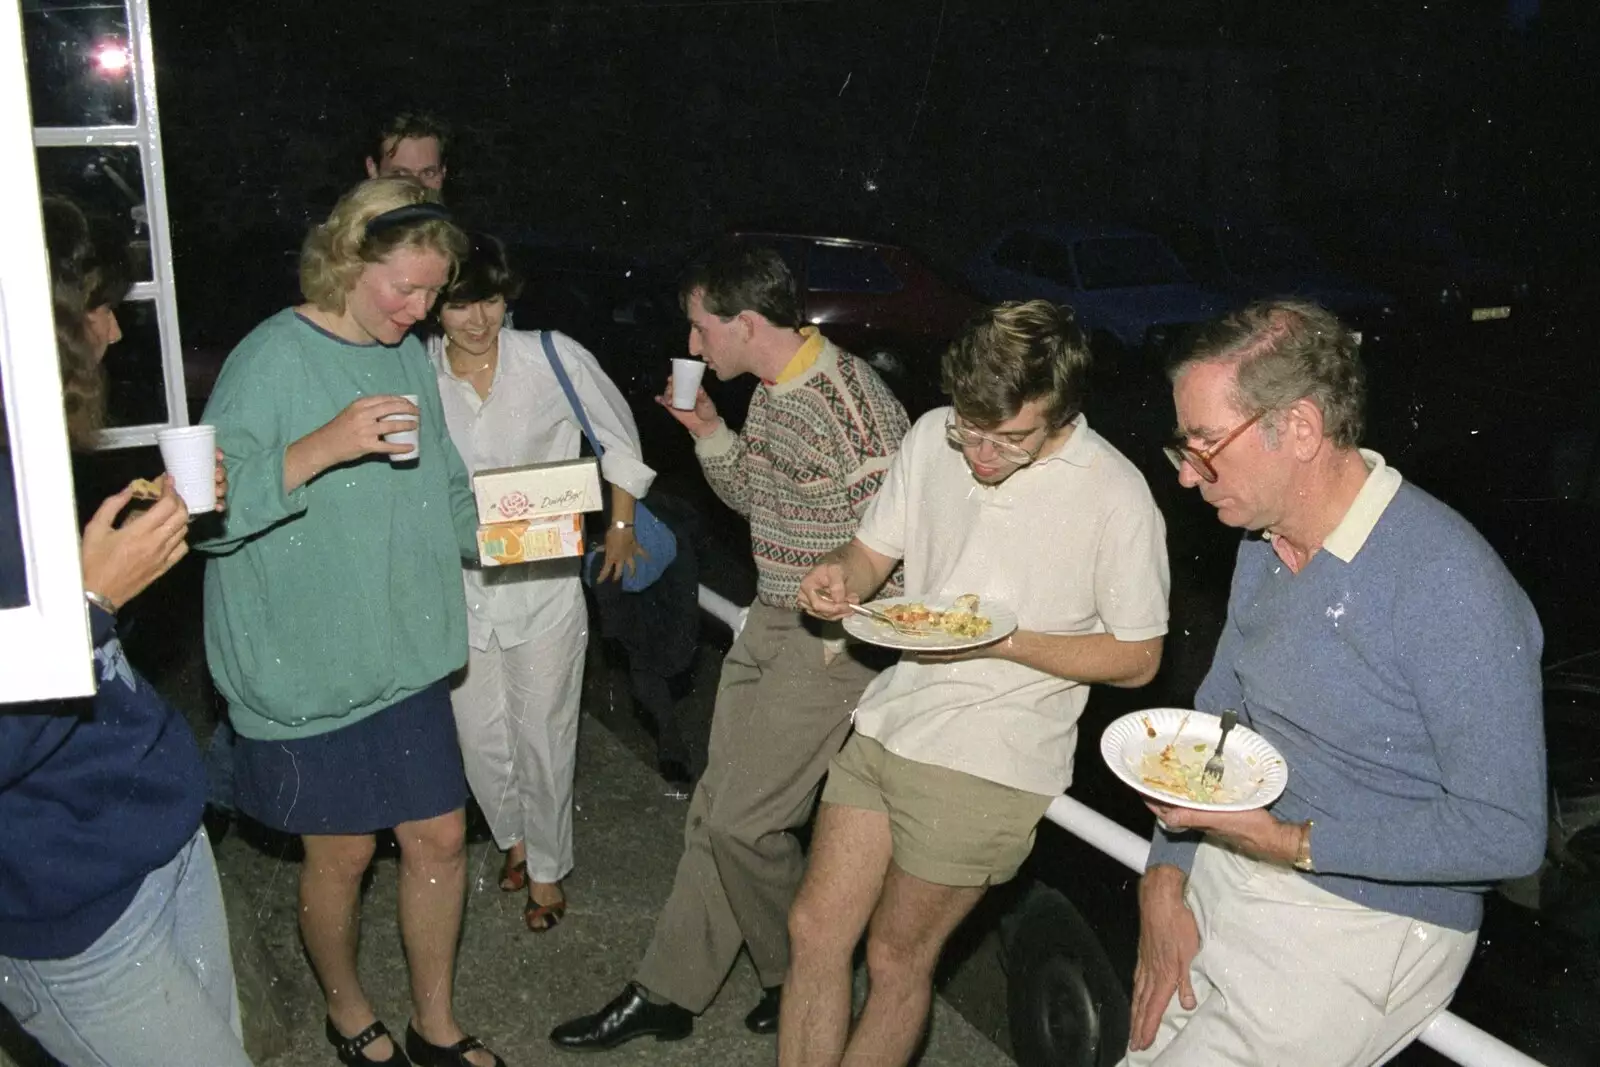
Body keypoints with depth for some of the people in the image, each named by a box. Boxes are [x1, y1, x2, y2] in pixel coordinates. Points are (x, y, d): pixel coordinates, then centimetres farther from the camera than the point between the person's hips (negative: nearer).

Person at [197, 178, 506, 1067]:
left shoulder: (410, 357, 7)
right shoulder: (272, 361, -16)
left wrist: (491, 529, 1)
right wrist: (323, 448, -34)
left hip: (408, 659, 6)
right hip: (308, 672, -6)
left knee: (441, 835, 11)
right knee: (343, 854, 11)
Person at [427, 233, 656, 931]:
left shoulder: (555, 358, -12)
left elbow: (619, 439, 4)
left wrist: (621, 527, 8)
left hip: (545, 578, -2)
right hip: (459, 582, 2)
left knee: (543, 732, 6)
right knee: (480, 734, 11)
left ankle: (547, 867, 28)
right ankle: (513, 836, 41)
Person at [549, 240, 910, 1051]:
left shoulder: (852, 406, -23)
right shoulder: (771, 391, 6)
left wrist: (843, 634, -15)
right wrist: (708, 432, 3)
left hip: (830, 642, -9)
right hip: (769, 622, 9)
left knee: (743, 823, -2)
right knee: (713, 810, 13)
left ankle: (799, 979, 24)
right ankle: (666, 994, 25)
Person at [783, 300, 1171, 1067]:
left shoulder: (1117, 500, -17)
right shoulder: (933, 437, -3)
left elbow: (1137, 659, -8)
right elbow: (874, 551, 10)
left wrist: (1003, 641, -20)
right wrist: (840, 576, -14)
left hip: (991, 761, -5)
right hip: (890, 716, 5)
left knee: (896, 959, 8)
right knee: (816, 929, 9)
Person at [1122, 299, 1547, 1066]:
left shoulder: (1450, 586, -24)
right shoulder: (1265, 542, 2)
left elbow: (1505, 833, -21)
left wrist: (1290, 843, -22)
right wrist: (1164, 882, -1)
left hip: (1365, 927, -7)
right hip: (1223, 878, 7)